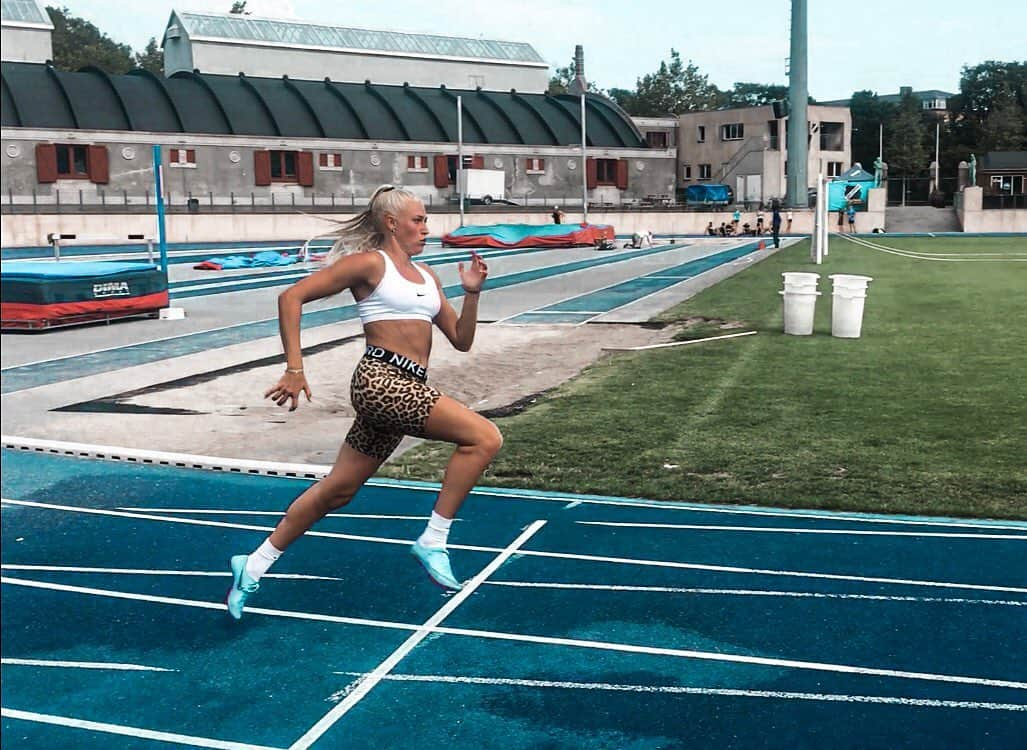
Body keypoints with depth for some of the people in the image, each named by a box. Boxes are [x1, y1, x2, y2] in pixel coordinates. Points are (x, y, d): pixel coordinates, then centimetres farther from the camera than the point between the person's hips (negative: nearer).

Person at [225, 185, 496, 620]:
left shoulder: (427, 277, 21)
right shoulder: (370, 263, -1)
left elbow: (461, 341, 21)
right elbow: (292, 298, -6)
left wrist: (472, 293, 5)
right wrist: (294, 370, -12)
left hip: (406, 390, 8)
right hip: (381, 378, -8)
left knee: (338, 491, 14)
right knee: (485, 438, -16)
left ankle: (253, 567, 27)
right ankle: (433, 542, -8)